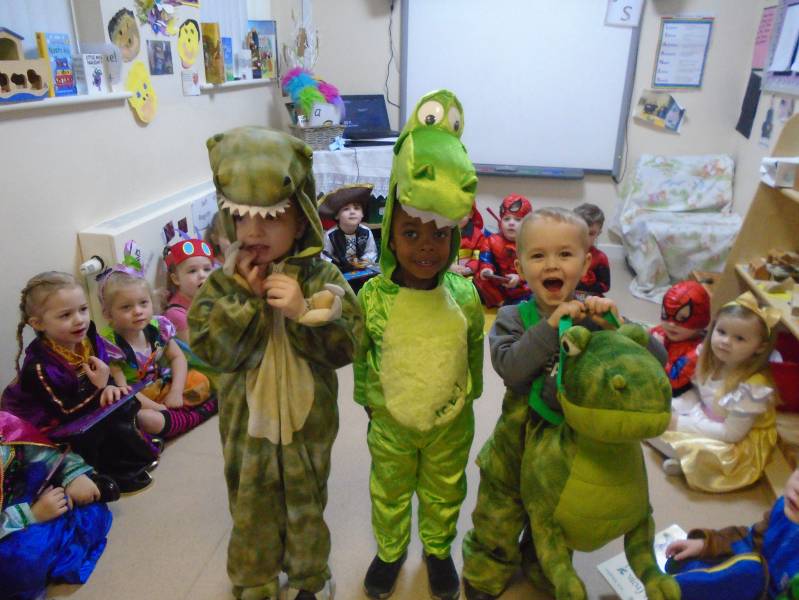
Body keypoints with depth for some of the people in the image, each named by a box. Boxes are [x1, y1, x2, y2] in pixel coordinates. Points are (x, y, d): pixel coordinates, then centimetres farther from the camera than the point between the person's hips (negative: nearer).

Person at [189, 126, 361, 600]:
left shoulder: (321, 277, -12)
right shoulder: (224, 281, -9)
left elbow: (345, 346, -16)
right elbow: (210, 348, -17)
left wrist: (303, 312, -30)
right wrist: (246, 296, -24)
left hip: (306, 418, 0)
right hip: (248, 419, 1)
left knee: (306, 504, 21)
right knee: (252, 508, 19)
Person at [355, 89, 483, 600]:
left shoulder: (464, 296, -19)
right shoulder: (373, 297, -21)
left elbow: (475, 352, -3)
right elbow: (361, 357, -6)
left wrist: (469, 399, 7)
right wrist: (368, 402, 4)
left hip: (451, 423, 1)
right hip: (390, 422, 0)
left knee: (444, 493, 25)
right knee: (390, 493, 24)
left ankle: (438, 549, 53)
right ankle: (390, 550, 52)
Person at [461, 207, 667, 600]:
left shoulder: (594, 314, -11)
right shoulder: (513, 317, -14)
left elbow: (657, 359, -15)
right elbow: (510, 369, -31)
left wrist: (615, 324, -30)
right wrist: (551, 325, -34)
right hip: (519, 440, -1)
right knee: (496, 524, 17)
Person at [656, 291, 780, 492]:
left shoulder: (753, 387, -30)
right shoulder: (711, 360, -10)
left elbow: (731, 433, -27)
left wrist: (682, 424, -25)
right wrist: (672, 409, -11)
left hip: (740, 443, -7)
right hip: (706, 420, 7)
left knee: (702, 452, -34)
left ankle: (685, 459, -4)